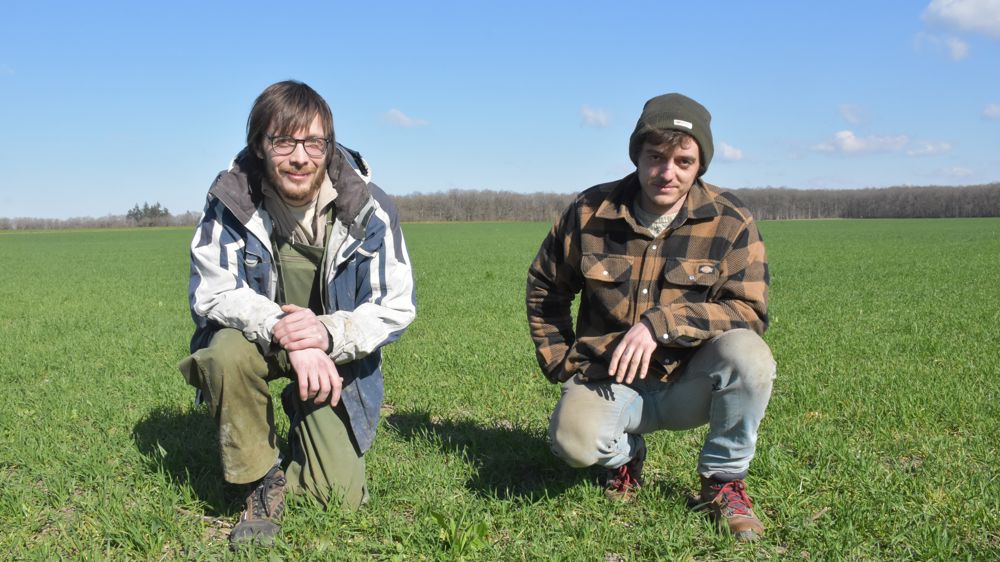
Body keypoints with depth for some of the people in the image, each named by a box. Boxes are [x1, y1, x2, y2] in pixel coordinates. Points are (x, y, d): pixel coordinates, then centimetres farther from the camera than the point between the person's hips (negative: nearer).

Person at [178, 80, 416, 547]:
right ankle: (263, 482, -12)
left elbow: (396, 307, -15)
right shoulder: (231, 198, -20)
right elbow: (211, 292, -20)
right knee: (228, 351, -37)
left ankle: (303, 411, 28)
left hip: (337, 351, 0)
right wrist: (282, 332, -38)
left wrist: (327, 333, -35)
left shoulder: (367, 209, -20)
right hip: (257, 335, 0)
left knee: (342, 496, -5)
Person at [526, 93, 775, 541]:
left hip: (691, 382, 0)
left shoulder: (729, 222, -8)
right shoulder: (591, 212, -4)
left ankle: (724, 481, -5)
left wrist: (661, 323, -27)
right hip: (609, 380, 1)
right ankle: (625, 455, 10)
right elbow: (544, 289, 11)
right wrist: (561, 364, 4)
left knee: (748, 354, -32)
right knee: (575, 438, -32)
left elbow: (749, 311, -15)